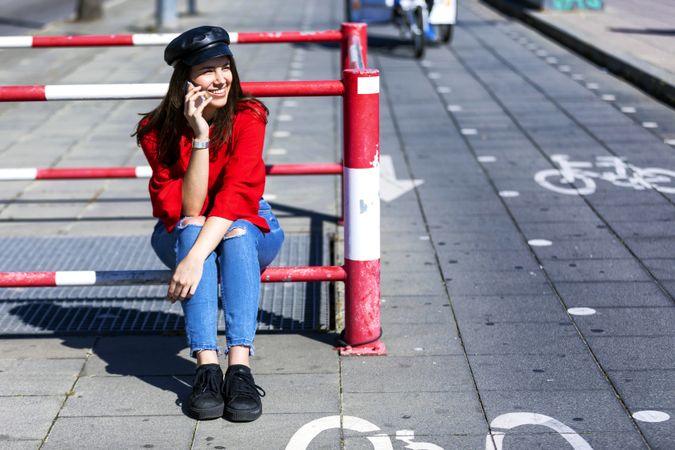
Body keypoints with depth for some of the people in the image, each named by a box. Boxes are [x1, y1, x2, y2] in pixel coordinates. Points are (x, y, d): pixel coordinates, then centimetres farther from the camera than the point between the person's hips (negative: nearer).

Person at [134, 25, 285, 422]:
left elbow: (236, 195, -32)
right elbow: (189, 210, -25)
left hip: (249, 231, 0)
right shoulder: (158, 132, -17)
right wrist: (199, 136, -34)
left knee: (236, 230, -34)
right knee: (191, 228, -34)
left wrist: (196, 258, -45)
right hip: (182, 235, 1)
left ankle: (240, 368, -47)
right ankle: (207, 367, -43)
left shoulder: (248, 117, -20)